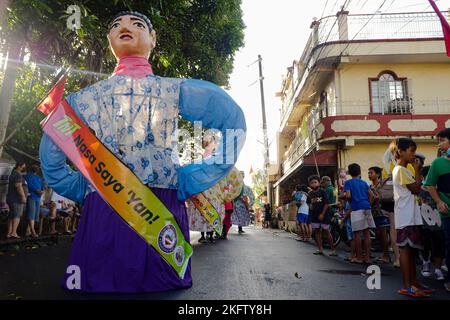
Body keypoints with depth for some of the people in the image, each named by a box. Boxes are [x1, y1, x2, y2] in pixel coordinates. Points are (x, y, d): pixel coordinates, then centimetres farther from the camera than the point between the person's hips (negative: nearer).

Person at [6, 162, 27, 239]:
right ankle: (14, 233, -16)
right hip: (17, 199, -10)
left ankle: (9, 233, 9)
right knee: (17, 215, -11)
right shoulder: (18, 175, -12)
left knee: (11, 216, 9)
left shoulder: (13, 174, 21)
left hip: (11, 198, 10)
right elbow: (18, 186, -24)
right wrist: (23, 196, -25)